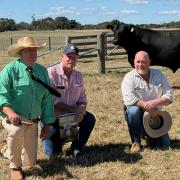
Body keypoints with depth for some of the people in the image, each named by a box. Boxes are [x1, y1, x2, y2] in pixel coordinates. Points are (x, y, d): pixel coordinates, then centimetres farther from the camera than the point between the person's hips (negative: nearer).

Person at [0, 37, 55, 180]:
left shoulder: (42, 71, 5)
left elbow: (47, 99, 9)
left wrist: (47, 125, 7)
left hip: (33, 122, 5)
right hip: (13, 118, -5)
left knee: (31, 162, 8)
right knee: (16, 130, -41)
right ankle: (15, 166, -13)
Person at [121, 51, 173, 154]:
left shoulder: (159, 74, 0)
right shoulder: (129, 78, -11)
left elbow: (169, 96, -5)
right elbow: (129, 99, -25)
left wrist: (155, 103, -24)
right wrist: (148, 107, -28)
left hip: (155, 115, 3)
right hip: (137, 115, -3)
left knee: (165, 145, -5)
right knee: (133, 110, -37)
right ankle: (136, 142, -15)